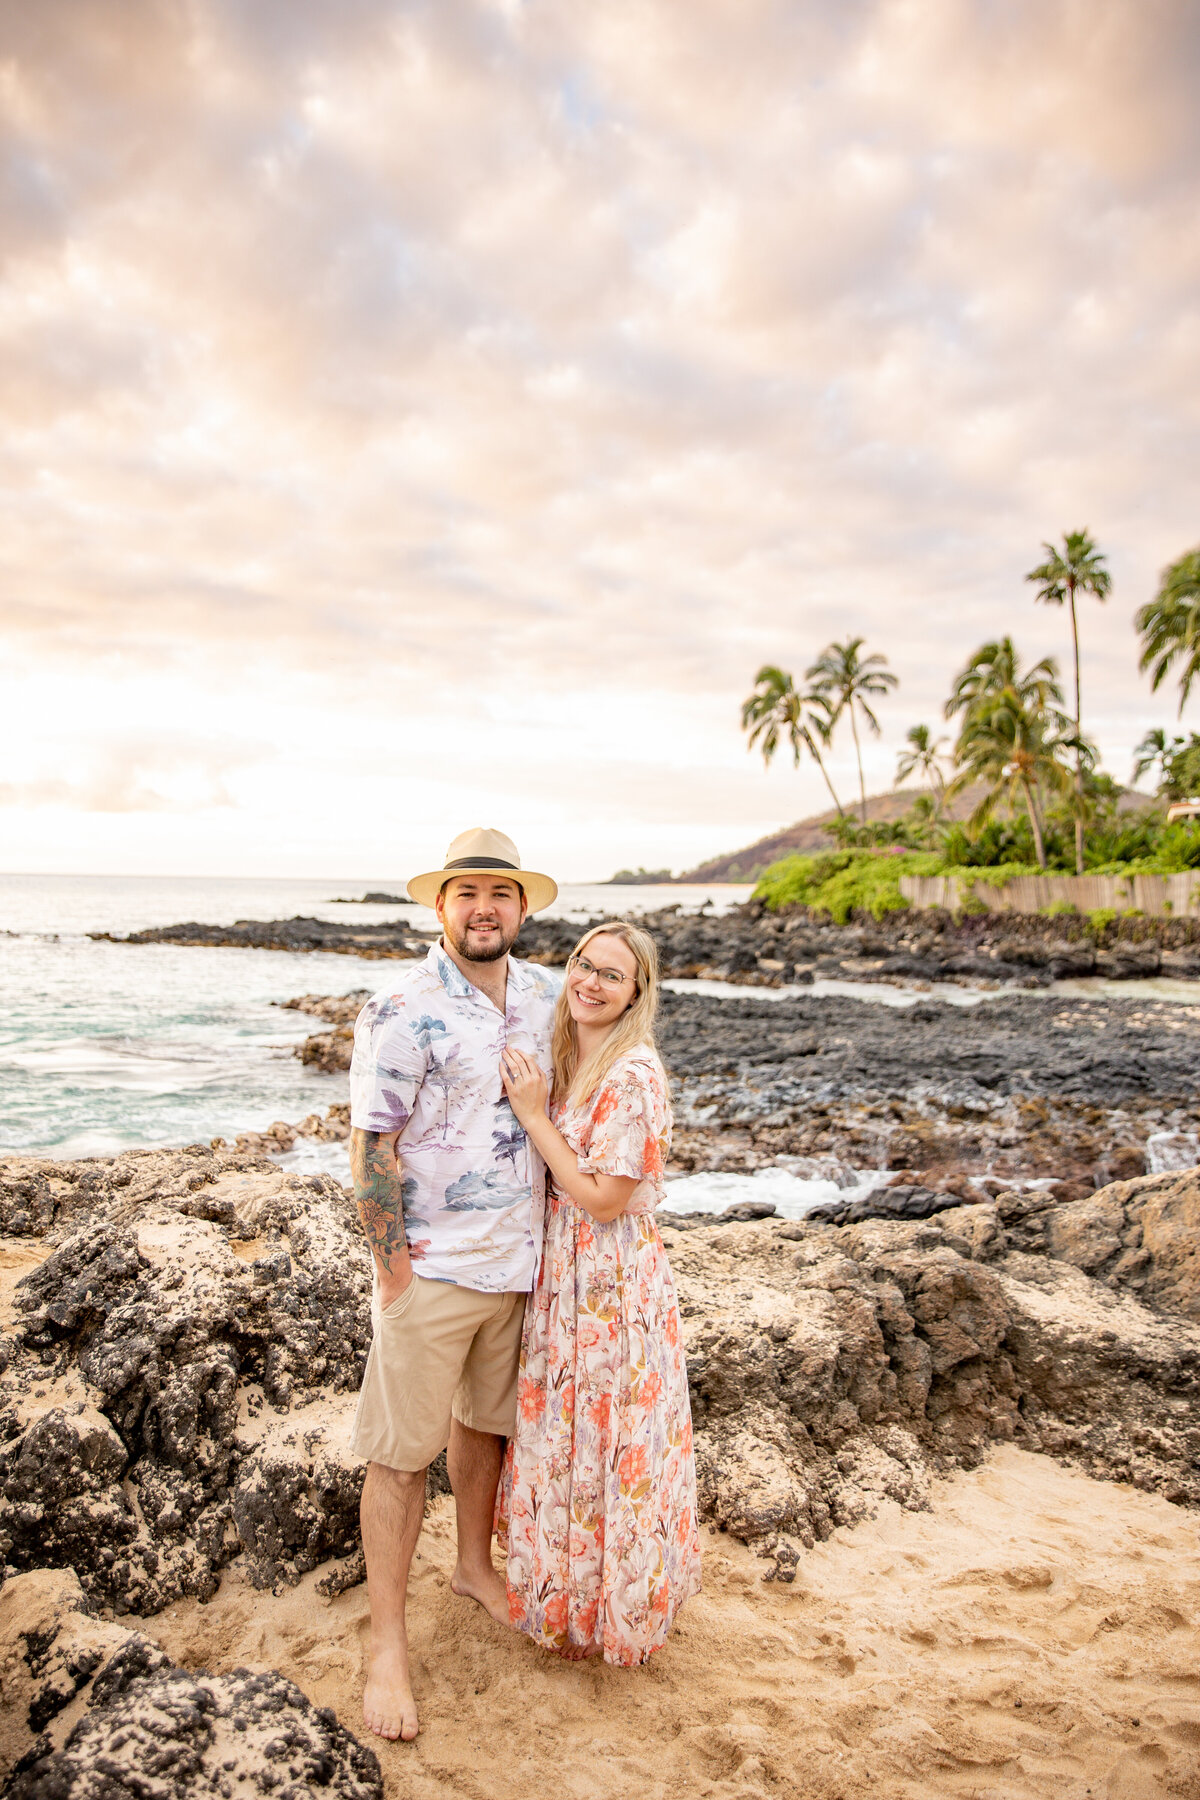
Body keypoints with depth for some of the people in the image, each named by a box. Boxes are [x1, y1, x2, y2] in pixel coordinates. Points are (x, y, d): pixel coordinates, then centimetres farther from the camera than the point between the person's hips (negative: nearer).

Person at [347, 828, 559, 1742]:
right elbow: (371, 1151, -16)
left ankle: (474, 1565, 45)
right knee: (402, 1453, 4)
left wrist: (551, 1233, 11)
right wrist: (395, 1271, -15)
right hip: (431, 1267, -6)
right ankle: (388, 1643, 21)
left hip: (518, 1259, 6)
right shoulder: (404, 1009, -17)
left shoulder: (544, 996, 2)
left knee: (487, 1419, 23)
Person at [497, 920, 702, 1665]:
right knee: (564, 1434, 22)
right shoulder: (568, 1059, 4)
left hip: (612, 1282, -8)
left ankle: (606, 1609, 32)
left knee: (603, 1443, 9)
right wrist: (532, 1107, -1)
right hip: (563, 1274, 8)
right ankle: (569, 1596, 44)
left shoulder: (634, 1076, -23)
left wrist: (534, 1114, -20)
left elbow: (605, 1198, -22)